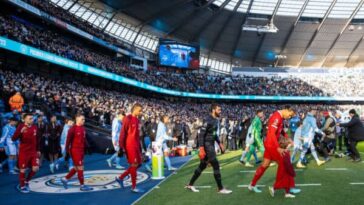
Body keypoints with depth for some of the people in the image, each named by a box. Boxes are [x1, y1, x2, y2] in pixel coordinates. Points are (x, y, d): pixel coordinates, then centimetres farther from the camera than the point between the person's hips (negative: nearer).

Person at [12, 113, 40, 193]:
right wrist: (20, 132, -33)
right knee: (23, 169, 4)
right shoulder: (21, 127, -10)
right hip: (24, 152, -5)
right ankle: (22, 186, 22)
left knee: (35, 168, 0)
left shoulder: (35, 127, 6)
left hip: (33, 152, 5)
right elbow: (13, 139, -18)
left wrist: (38, 150, 15)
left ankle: (26, 181, 25)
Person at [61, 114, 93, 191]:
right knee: (80, 168, -3)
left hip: (81, 150, 8)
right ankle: (82, 185, 6)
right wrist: (67, 150, -14)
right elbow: (68, 140, -13)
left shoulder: (83, 128, 10)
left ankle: (65, 179, 31)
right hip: (75, 150, -8)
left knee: (77, 168, 16)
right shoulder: (73, 129, -14)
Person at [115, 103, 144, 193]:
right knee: (134, 165, -2)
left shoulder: (137, 120, 14)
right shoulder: (128, 119, -12)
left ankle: (120, 178, 22)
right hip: (130, 146, -9)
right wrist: (121, 147, -16)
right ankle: (134, 187, 9)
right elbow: (123, 133, -14)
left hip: (136, 146, 9)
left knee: (138, 164, 11)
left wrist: (139, 147, 21)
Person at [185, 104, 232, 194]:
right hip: (207, 145, -10)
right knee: (216, 166, -6)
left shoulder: (216, 120, 12)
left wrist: (220, 143, 21)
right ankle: (220, 189, 4)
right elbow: (201, 135, -20)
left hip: (211, 145, 10)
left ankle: (190, 184, 25)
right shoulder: (208, 120, -17)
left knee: (202, 166, 15)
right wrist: (201, 149, -25)